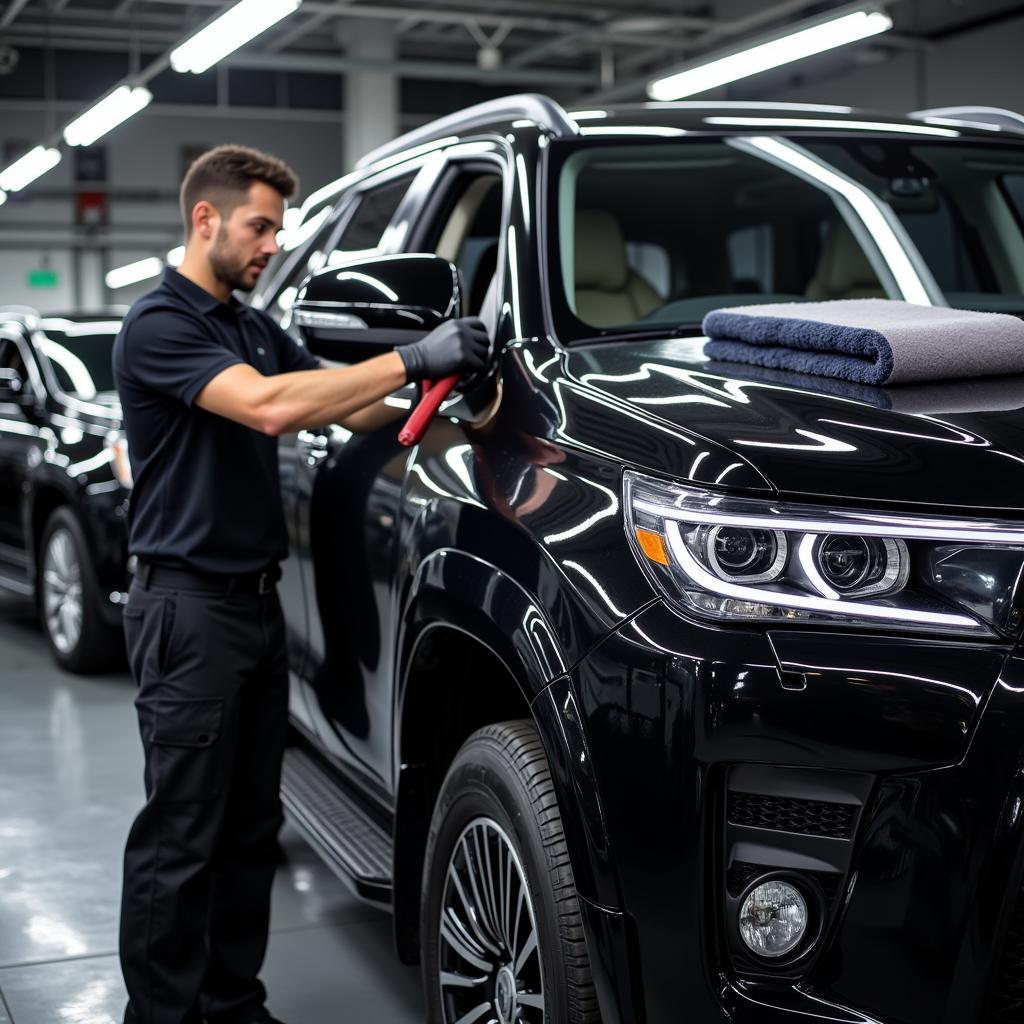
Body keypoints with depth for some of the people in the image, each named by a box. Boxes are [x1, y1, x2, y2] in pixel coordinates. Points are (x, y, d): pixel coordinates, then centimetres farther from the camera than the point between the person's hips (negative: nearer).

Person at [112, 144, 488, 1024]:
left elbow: (350, 411, 12)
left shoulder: (256, 329, 16)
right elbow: (268, 406, -28)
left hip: (257, 600, 9)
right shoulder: (159, 326, -12)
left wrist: (435, 394, -8)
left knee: (251, 827, 13)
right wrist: (411, 360, -27)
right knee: (180, 836, -2)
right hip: (189, 605, -9)